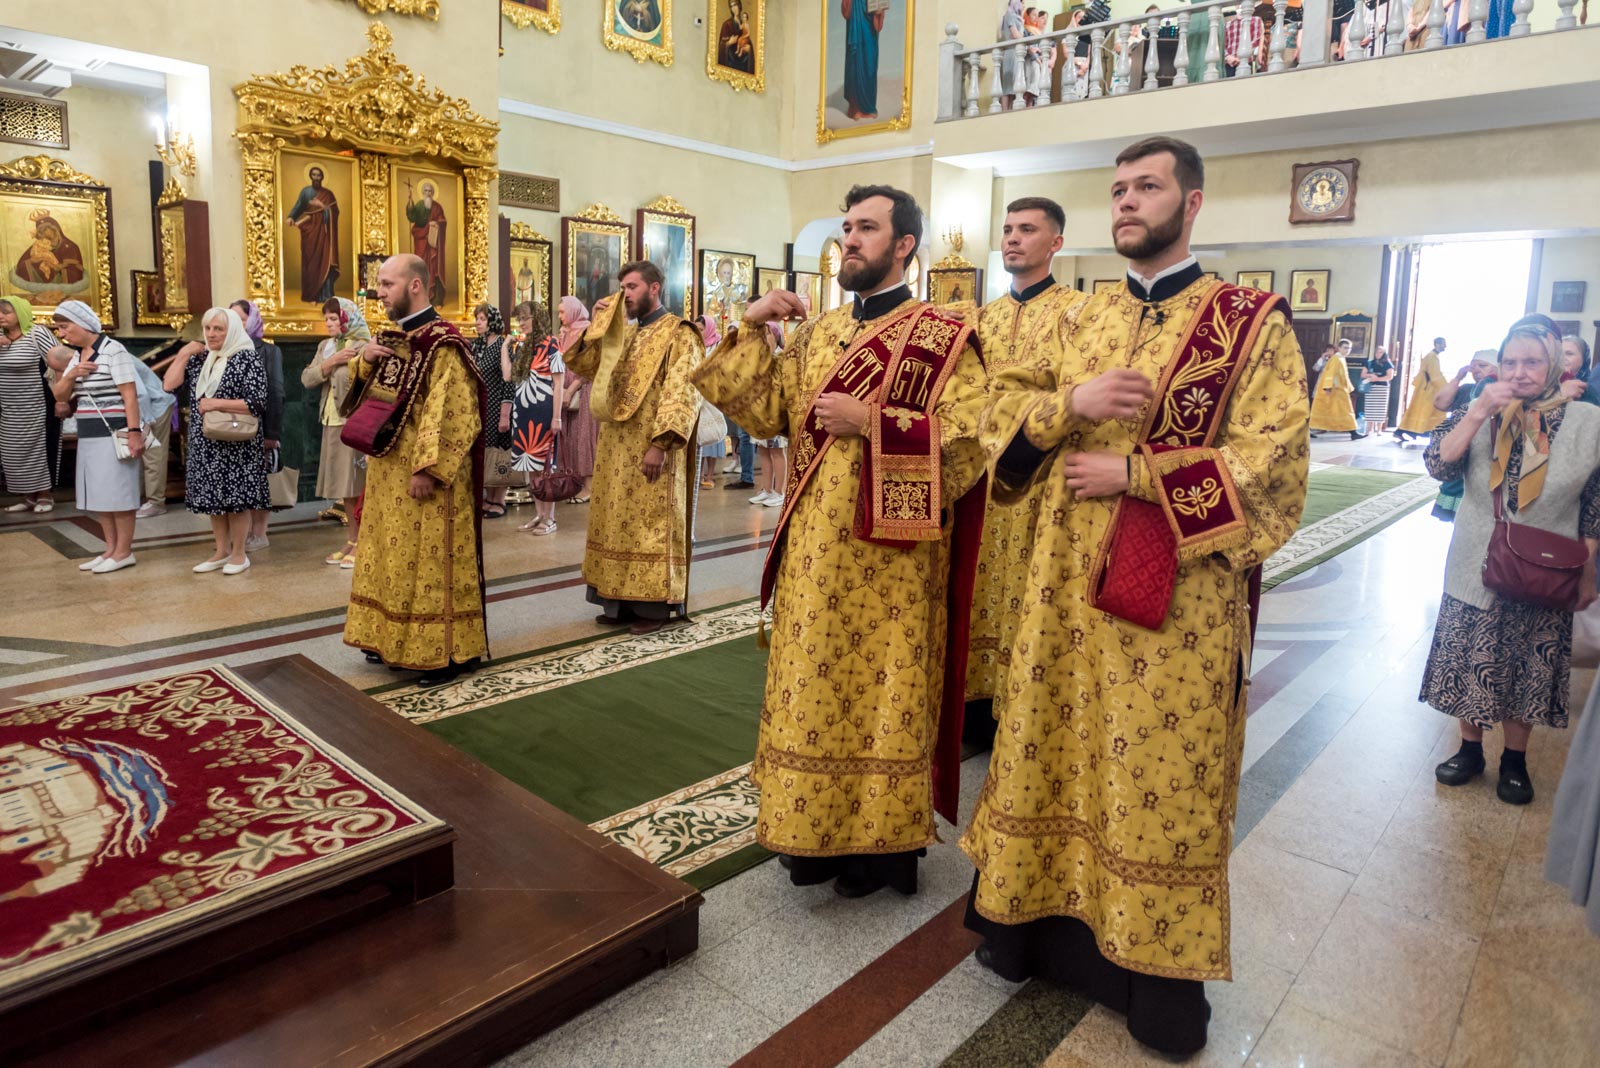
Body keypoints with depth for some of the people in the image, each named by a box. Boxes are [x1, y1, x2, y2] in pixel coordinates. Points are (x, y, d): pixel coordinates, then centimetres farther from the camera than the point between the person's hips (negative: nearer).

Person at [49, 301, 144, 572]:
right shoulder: (76, 356, 13)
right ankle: (110, 549, 18)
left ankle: (123, 552, 3)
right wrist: (69, 375, -4)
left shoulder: (113, 350, -10)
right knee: (99, 494, 10)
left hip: (114, 433, -8)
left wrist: (134, 431, -22)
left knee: (117, 492, -4)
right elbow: (59, 395, 16)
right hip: (89, 435, 8)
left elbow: (130, 394, -16)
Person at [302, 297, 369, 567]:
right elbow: (306, 379, 6)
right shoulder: (326, 347, 15)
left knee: (359, 482, -4)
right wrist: (329, 363, -6)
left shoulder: (363, 347, -8)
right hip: (332, 422, 7)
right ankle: (353, 538, 20)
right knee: (344, 484, 12)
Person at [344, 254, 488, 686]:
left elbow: (452, 415, -20)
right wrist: (365, 362, 1)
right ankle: (394, 640, 27)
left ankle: (450, 651, 6)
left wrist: (427, 469, -23)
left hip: (424, 475, -9)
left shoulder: (443, 343, -14)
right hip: (388, 471, 9)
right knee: (393, 559, 15)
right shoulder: (391, 339, 12)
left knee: (431, 561, -3)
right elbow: (364, 395, 21)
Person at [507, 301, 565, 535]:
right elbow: (508, 376, 6)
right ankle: (538, 513, 18)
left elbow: (559, 383, -9)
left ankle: (550, 518, 5)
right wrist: (504, 347, 8)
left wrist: (557, 417, -13)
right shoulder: (522, 346, 13)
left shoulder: (551, 344, -7)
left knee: (545, 464, -2)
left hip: (543, 412, -7)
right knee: (531, 465, 10)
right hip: (523, 412, 7)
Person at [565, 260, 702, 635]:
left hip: (650, 450, -7)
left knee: (651, 525, -1)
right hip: (616, 448, 8)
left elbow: (681, 395, -16)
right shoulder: (621, 334, 16)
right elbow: (582, 365, 14)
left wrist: (660, 444, -23)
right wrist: (595, 325, 3)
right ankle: (621, 600, 19)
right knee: (618, 524, 10)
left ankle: (653, 606, 7)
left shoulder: (679, 334, -7)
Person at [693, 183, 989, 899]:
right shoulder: (815, 334, 13)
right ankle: (817, 831, 29)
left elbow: (969, 444, -15)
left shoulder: (944, 340, -5)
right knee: (812, 689, 12)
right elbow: (763, 414, 7)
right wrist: (753, 332, -3)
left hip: (890, 557, -5)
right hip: (813, 551, 6)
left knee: (882, 693, 5)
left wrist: (870, 422, -20)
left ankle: (883, 842, 23)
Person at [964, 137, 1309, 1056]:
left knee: (1159, 771, 6)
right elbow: (1006, 409, 9)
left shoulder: (1251, 322, -3)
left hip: (1176, 598, -4)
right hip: (1067, 581, 5)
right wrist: (1071, 402, -12)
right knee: (1057, 748, 12)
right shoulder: (1081, 318, 11)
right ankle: (1049, 916, 32)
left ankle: (1159, 958, 26)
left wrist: (1131, 473, -17)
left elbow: (1273, 458, -12)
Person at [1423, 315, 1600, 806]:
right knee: (1472, 664, 9)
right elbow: (1438, 463, -17)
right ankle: (1470, 749, 27)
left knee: (1527, 671, 11)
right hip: (1476, 573, 1)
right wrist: (1478, 412, -24)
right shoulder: (1480, 415, -3)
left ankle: (1515, 760, 29)